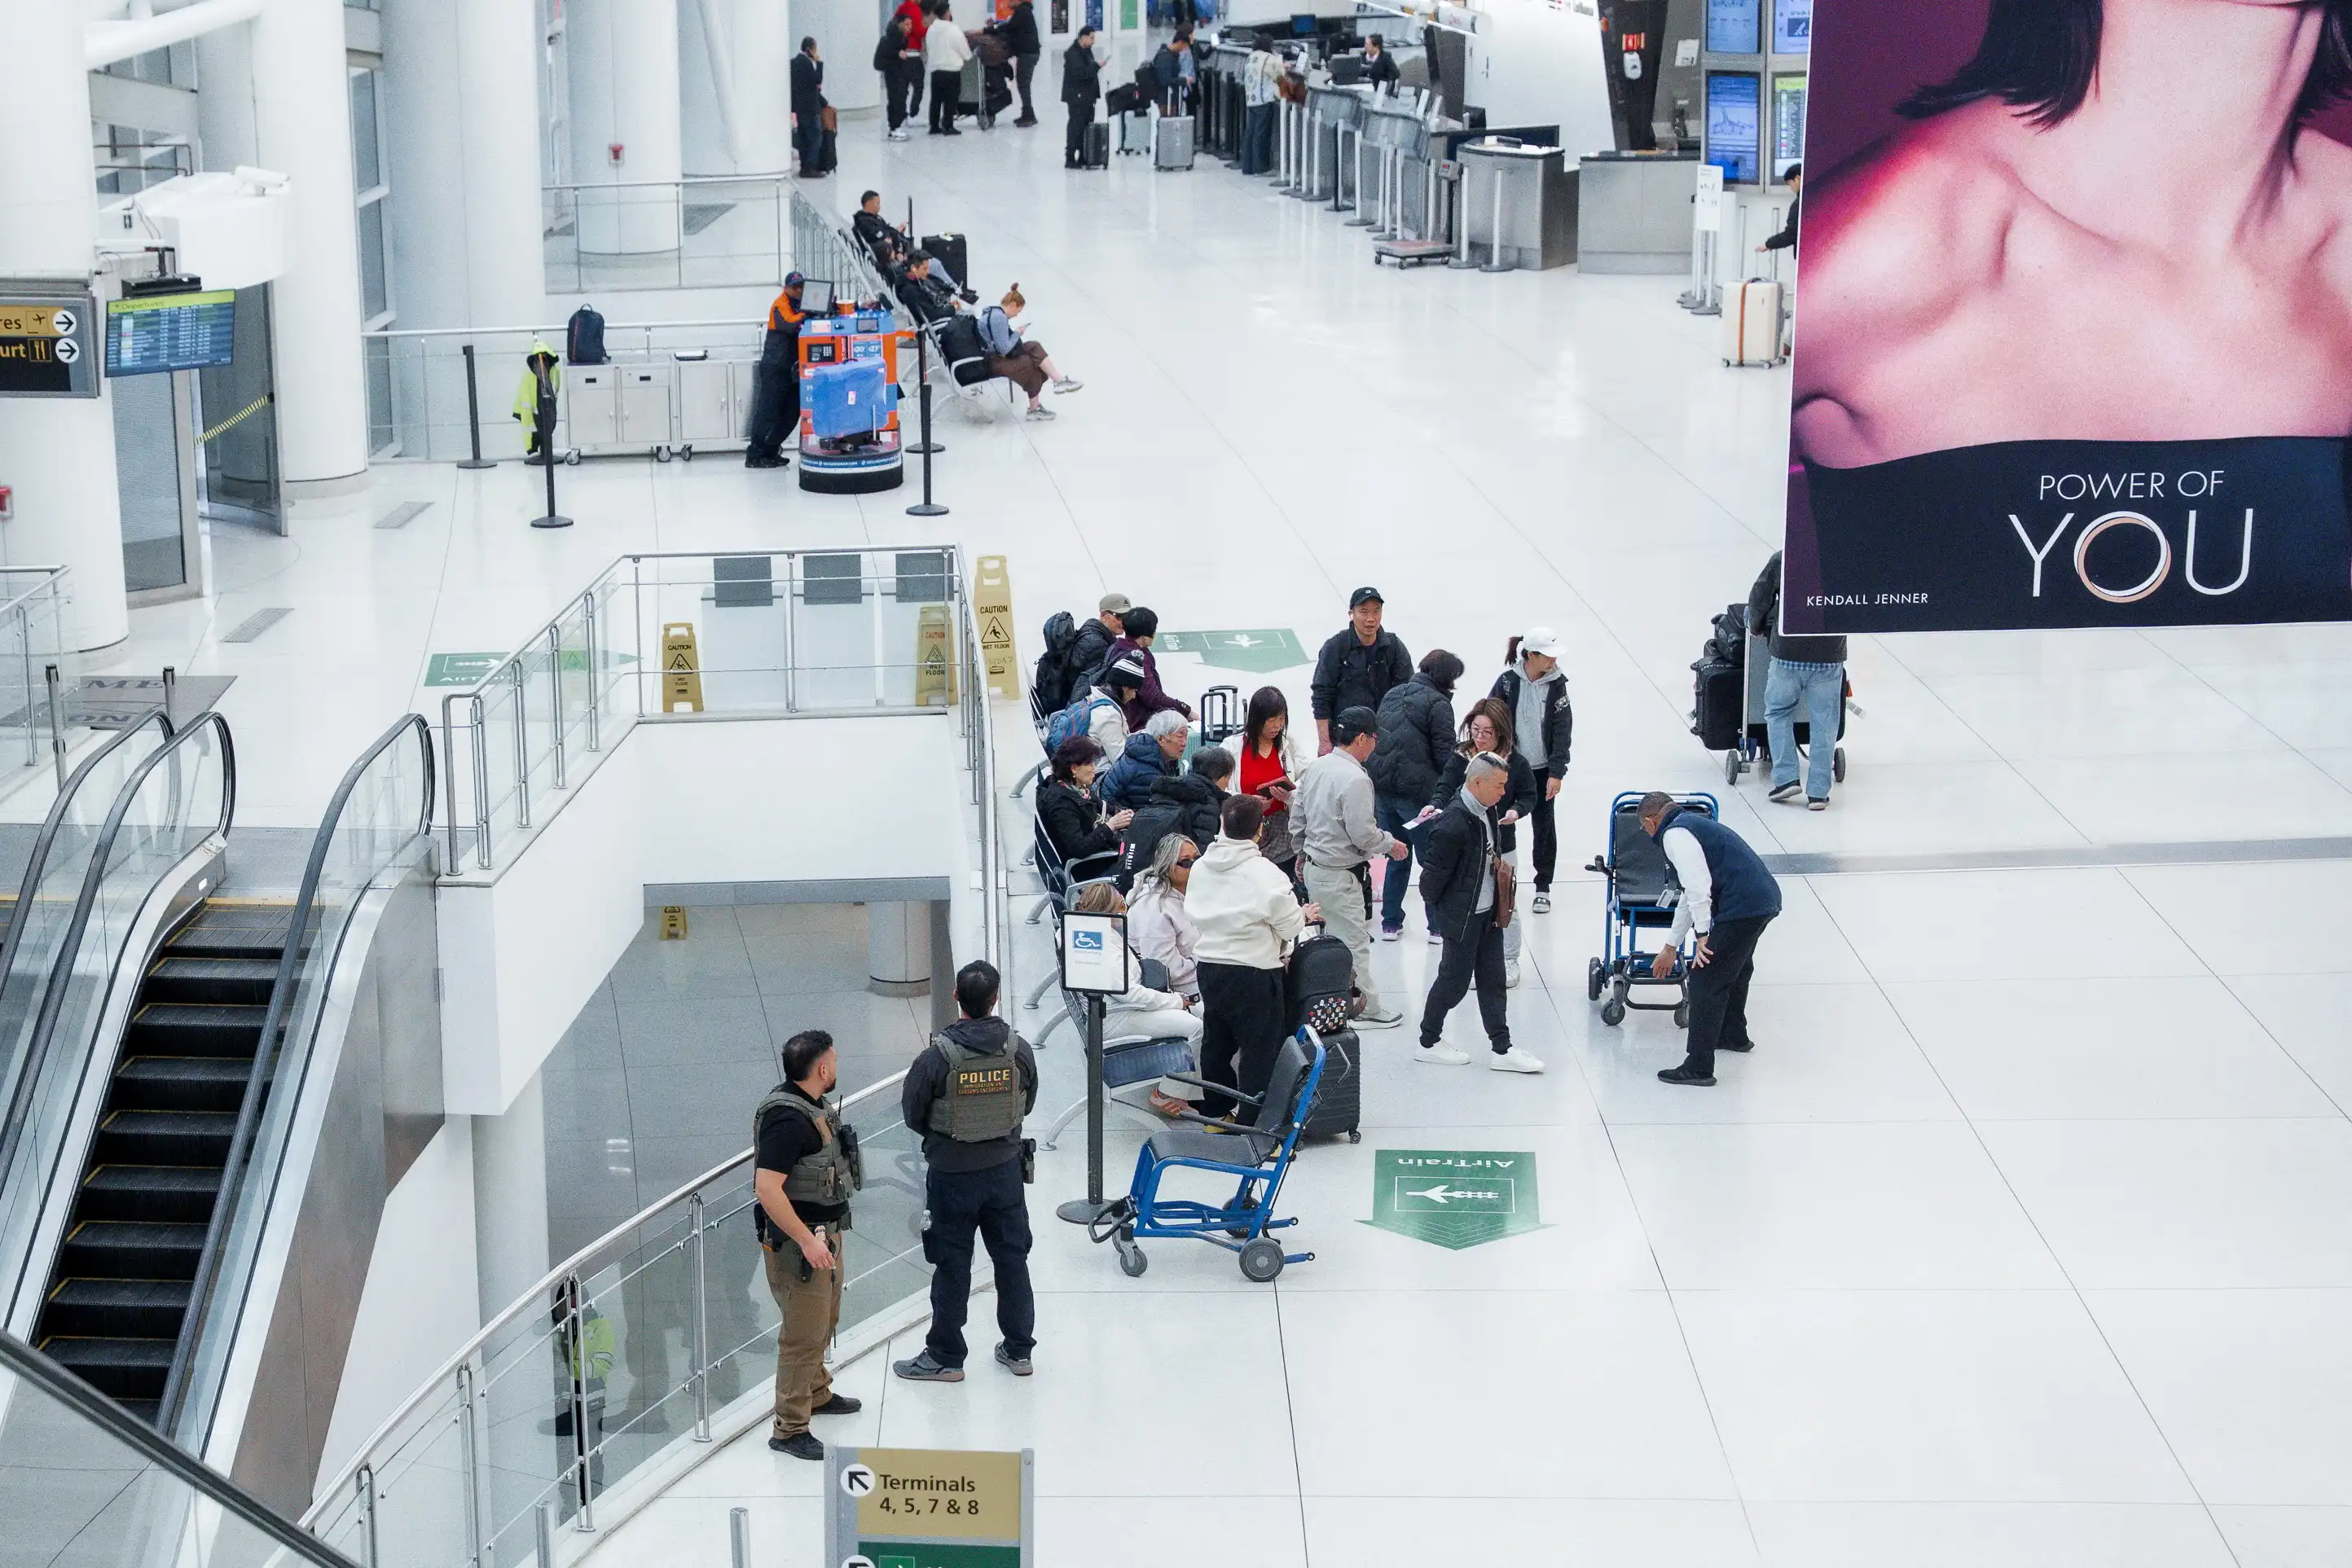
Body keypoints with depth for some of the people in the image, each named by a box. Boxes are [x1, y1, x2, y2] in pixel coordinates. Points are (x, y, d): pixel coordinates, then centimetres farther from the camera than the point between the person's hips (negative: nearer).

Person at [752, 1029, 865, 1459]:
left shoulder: (811, 1107, 7)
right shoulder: (786, 1118, -25)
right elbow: (767, 1188, -30)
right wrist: (807, 1241, -29)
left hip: (824, 1233, 10)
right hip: (797, 1240, -10)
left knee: (824, 1322, 25)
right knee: (803, 1334, -5)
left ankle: (817, 1392, 45)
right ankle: (789, 1429, 3)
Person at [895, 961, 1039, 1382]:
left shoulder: (937, 1056, -21)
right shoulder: (1019, 1051, -11)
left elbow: (912, 1114, -8)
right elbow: (1027, 1105, 4)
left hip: (952, 1173, -3)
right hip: (1005, 1169, 3)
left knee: (952, 1266, 9)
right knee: (1012, 1259, 16)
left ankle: (945, 1356, 20)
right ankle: (1019, 1350, 26)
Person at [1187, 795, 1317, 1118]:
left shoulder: (1201, 867, 2)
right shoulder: (1265, 873, -17)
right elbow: (1290, 925, -13)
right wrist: (1304, 915, 11)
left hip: (1209, 967, 6)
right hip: (1254, 974, -6)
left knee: (1216, 1043, 18)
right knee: (1259, 1049, 2)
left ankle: (1215, 1113, 28)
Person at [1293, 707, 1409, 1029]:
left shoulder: (1316, 766, 3)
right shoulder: (1355, 779, -24)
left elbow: (1298, 812, 12)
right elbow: (1363, 833, -22)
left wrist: (1302, 851, 26)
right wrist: (1391, 844, -3)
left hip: (1313, 867, 9)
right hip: (1340, 875, -9)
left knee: (1331, 936, 20)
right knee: (1355, 942, 4)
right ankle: (1366, 1008, 15)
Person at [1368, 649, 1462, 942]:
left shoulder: (1393, 695, 12)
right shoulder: (1438, 704, -10)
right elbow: (1445, 755, -11)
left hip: (1384, 787, 7)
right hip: (1418, 793, -7)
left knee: (1397, 857, 19)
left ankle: (1391, 923, 23)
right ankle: (1438, 926, 11)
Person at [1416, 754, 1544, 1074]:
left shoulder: (1483, 813, 2)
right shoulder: (1453, 824, -27)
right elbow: (1434, 873, -20)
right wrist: (1436, 908, -7)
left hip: (1488, 914, 9)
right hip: (1462, 918, -9)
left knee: (1493, 981, 11)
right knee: (1455, 980, 5)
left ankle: (1501, 1049, 17)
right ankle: (1428, 1043, 23)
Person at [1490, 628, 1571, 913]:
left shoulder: (1556, 684, -7)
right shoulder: (1508, 682, -11)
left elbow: (1562, 729, -7)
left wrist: (1556, 773, -12)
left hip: (1542, 769, 1)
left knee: (1545, 825, 8)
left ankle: (1543, 887, 19)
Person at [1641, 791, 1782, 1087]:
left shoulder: (1675, 834, -4)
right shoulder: (1694, 824, 28)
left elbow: (1698, 886, -18)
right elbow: (1689, 896, 36)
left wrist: (1703, 935, -13)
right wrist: (1671, 947, 42)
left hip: (1742, 906, -10)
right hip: (1767, 898, 10)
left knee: (1705, 982, -6)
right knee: (1737, 968, 32)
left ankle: (1699, 1068, -7)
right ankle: (1734, 1035, 52)